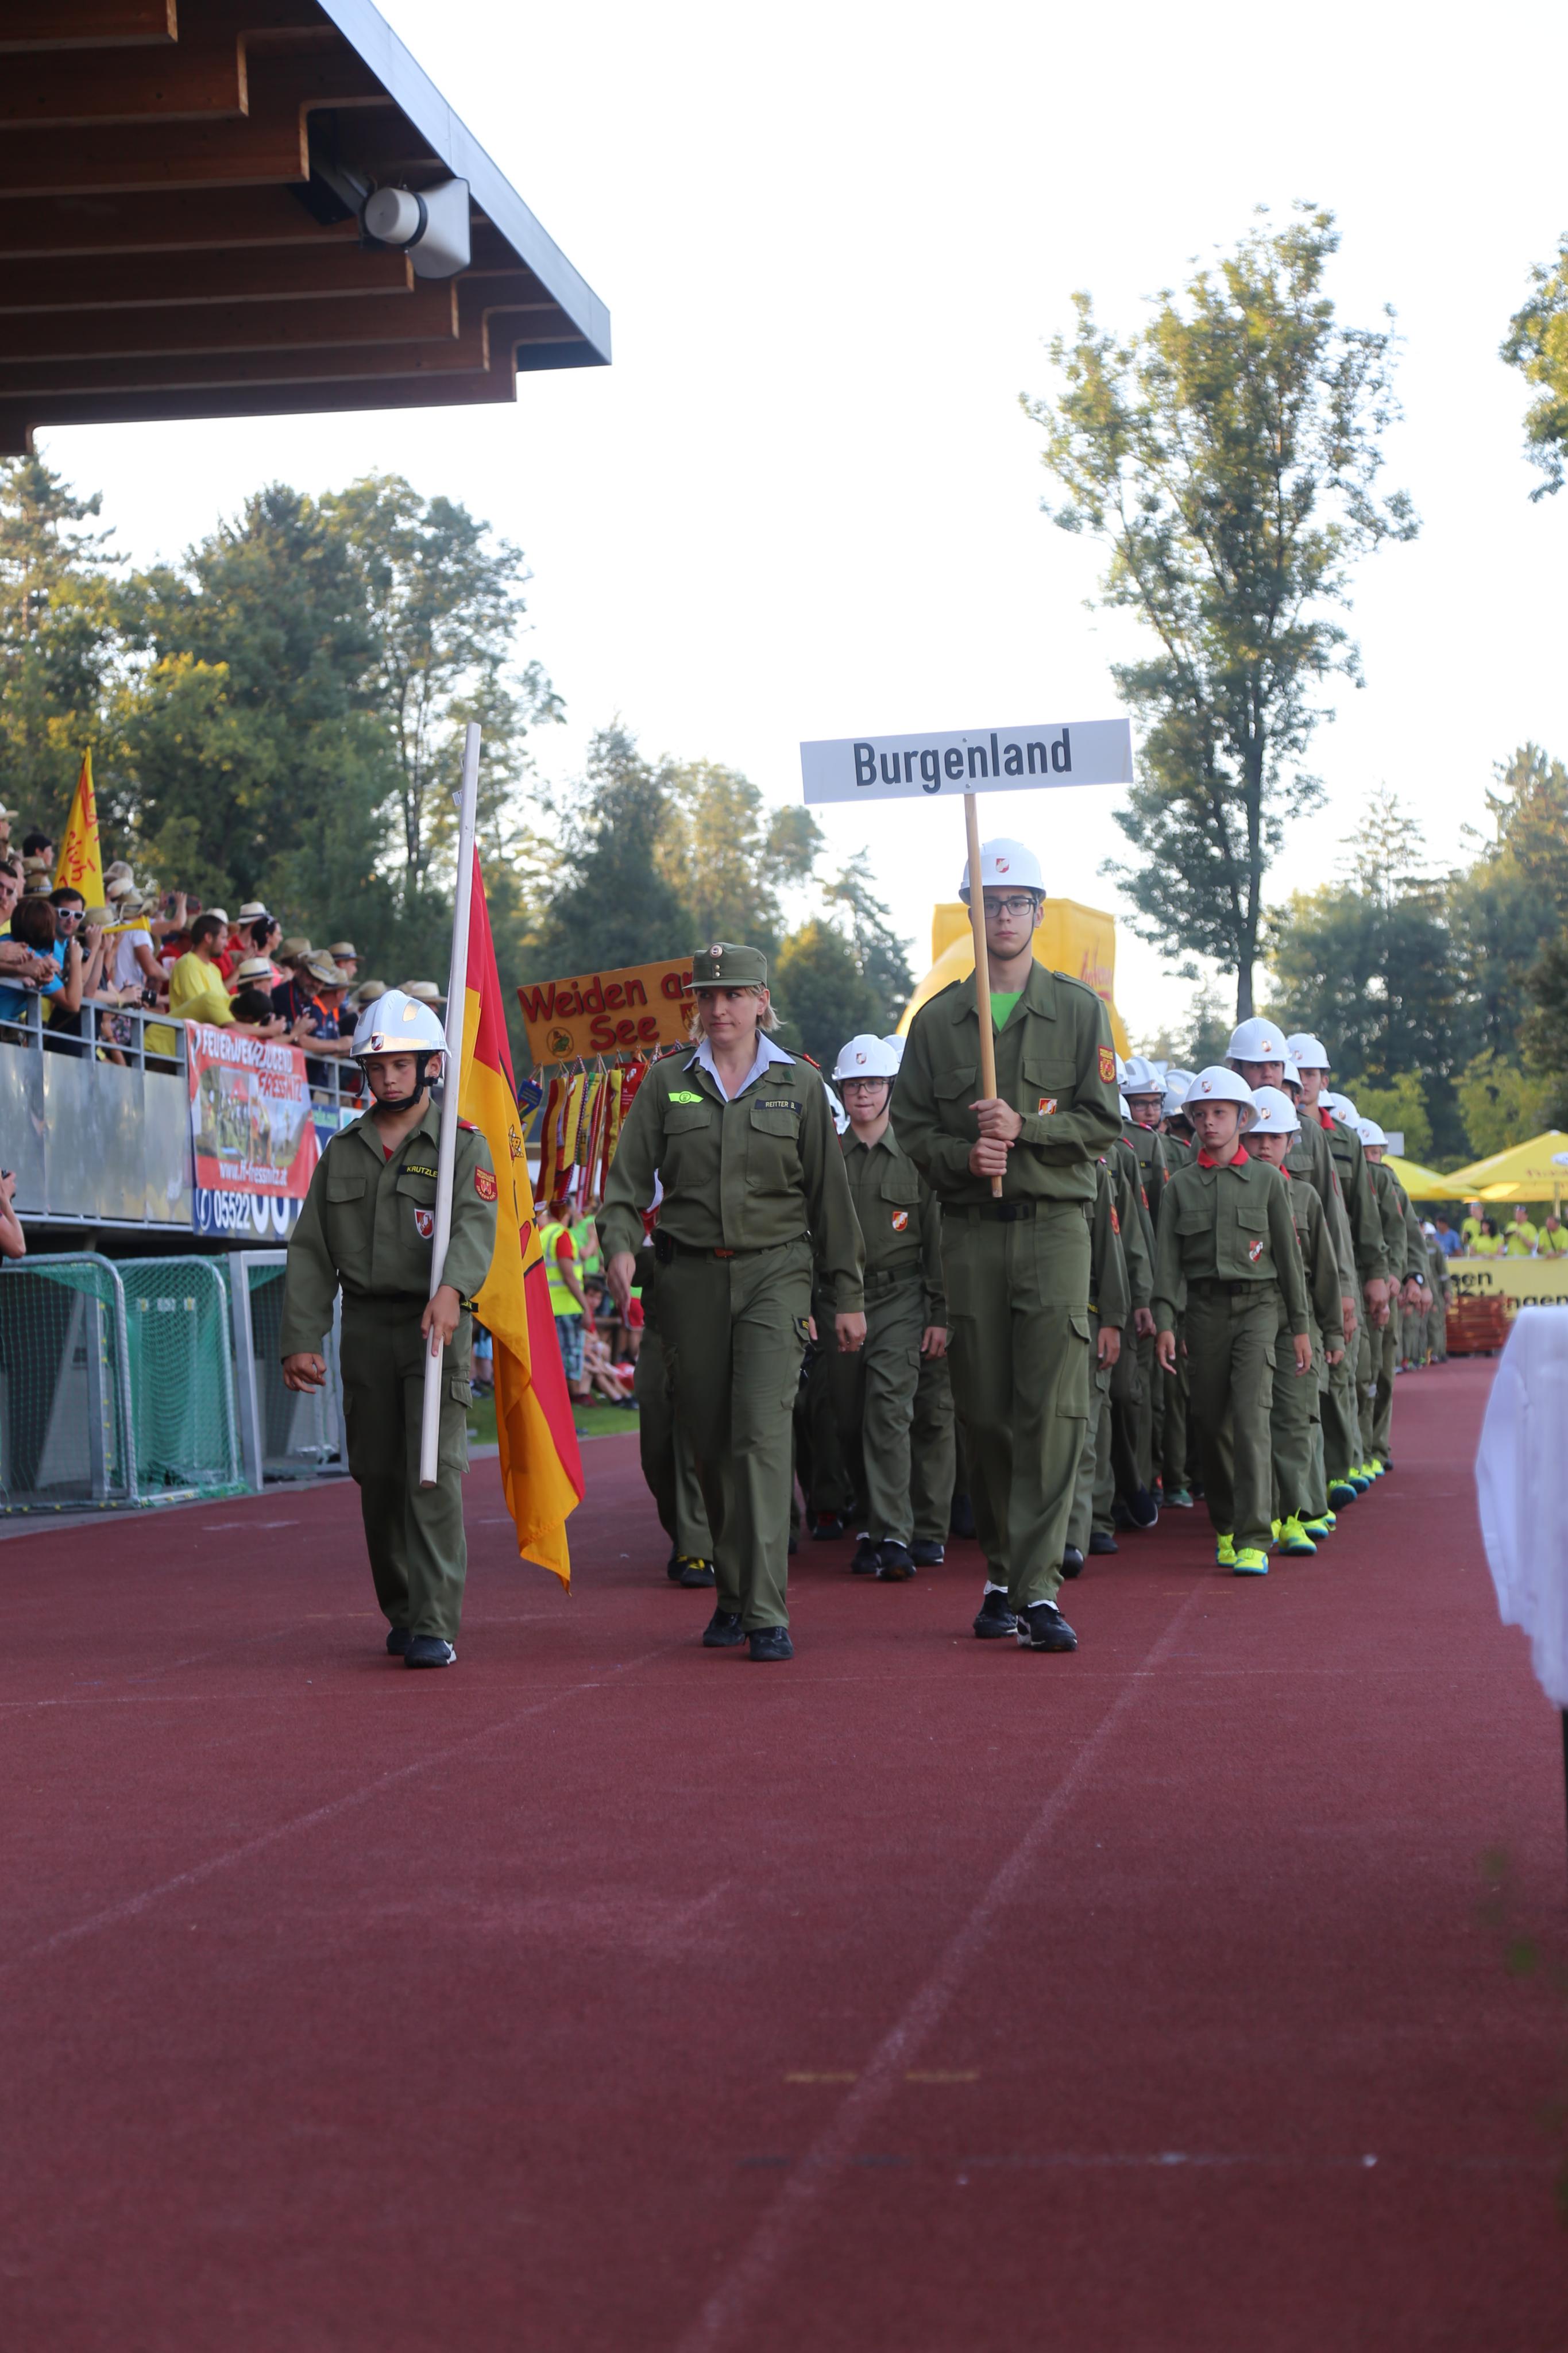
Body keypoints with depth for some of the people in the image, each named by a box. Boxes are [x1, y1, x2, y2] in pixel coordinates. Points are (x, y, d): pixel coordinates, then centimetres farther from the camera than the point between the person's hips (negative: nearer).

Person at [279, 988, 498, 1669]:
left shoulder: (462, 1145, -1)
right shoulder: (342, 1151, 12)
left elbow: (475, 1225, -18)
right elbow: (310, 1253, 10)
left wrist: (451, 1289, -38)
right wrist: (301, 1342, 1)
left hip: (437, 1325, -4)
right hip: (366, 1326, 4)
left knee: (435, 1472, -13)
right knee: (378, 1477, 7)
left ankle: (436, 1627, -15)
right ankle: (402, 1612, 24)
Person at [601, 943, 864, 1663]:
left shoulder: (799, 1085, 5)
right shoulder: (667, 1083, 7)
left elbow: (829, 1195, 7)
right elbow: (629, 1177, 2)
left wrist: (849, 1295, 7)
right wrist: (619, 1245, -18)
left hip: (774, 1272, -2)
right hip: (691, 1275, 2)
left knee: (763, 1431, -15)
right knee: (711, 1441, 7)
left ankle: (766, 1612, -17)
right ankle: (730, 1595, 23)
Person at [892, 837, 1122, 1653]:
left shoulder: (1080, 1010, 6)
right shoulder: (937, 1020, 10)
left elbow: (1104, 1123, 2)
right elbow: (910, 1126, 9)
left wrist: (1025, 1126, -13)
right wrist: (963, 1155, -10)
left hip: (1055, 1225, -2)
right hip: (971, 1229, 2)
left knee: (1053, 1408, -11)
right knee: (985, 1414, 4)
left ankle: (1037, 1586, -14)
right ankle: (1000, 1574, 15)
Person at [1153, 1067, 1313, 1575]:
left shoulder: (1267, 1179, 6)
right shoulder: (1180, 1185, 8)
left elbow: (1288, 1253, 8)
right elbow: (1167, 1260, 4)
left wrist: (1300, 1327, 6)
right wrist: (1164, 1323, -7)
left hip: (1257, 1305, -2)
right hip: (1205, 1309, 2)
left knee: (1250, 1415, -15)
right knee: (1211, 1423, 5)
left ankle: (1254, 1539, -18)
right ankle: (1225, 1527, 21)